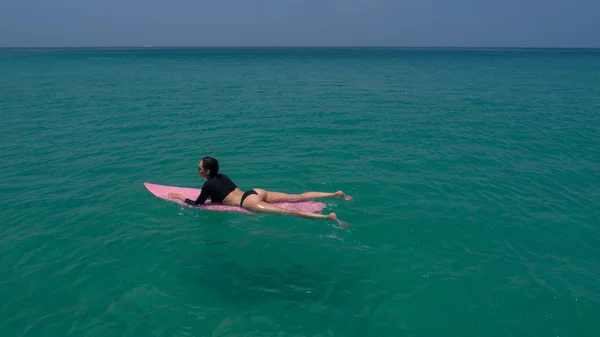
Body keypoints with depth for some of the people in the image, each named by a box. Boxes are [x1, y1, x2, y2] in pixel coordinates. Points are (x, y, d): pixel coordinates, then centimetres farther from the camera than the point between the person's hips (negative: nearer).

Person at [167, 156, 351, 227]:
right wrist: (210, 195, 40)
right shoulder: (222, 176, 22)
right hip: (256, 192, 8)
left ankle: (329, 217, -36)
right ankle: (336, 194, -3)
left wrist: (181, 198, 18)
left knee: (290, 212, -22)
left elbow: (198, 204, 5)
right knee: (298, 197, 3)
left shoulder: (208, 184, 0)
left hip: (249, 203, -8)